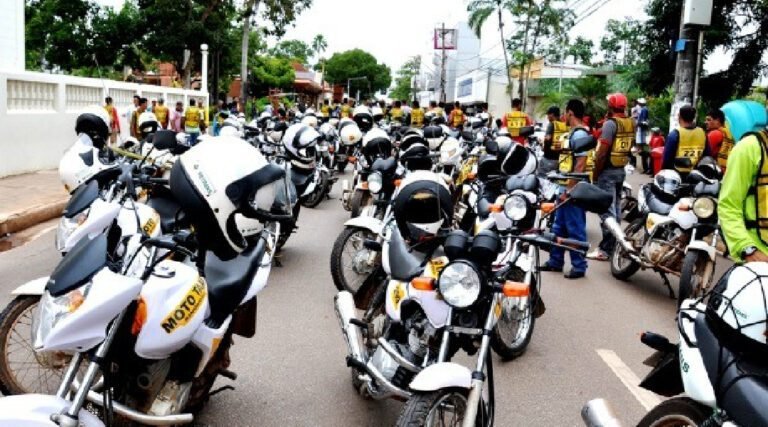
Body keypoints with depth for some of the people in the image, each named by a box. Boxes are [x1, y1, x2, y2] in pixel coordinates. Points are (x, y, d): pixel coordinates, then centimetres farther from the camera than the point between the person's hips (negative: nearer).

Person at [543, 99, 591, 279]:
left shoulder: (579, 133, -16)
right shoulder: (574, 132, 15)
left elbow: (581, 164, -22)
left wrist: (569, 188, -22)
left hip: (573, 189, -10)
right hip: (566, 187, 10)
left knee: (575, 229, -2)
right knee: (559, 227, 15)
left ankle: (579, 266, 7)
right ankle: (555, 261, 25)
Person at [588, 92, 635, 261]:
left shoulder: (610, 123, -17)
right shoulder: (630, 123, 8)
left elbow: (602, 152, -19)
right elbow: (629, 146, 15)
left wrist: (595, 173, -13)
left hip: (607, 171, -8)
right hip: (621, 170, 9)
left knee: (607, 210, -7)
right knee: (616, 208, 15)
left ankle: (605, 249, -5)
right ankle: (613, 245, 23)